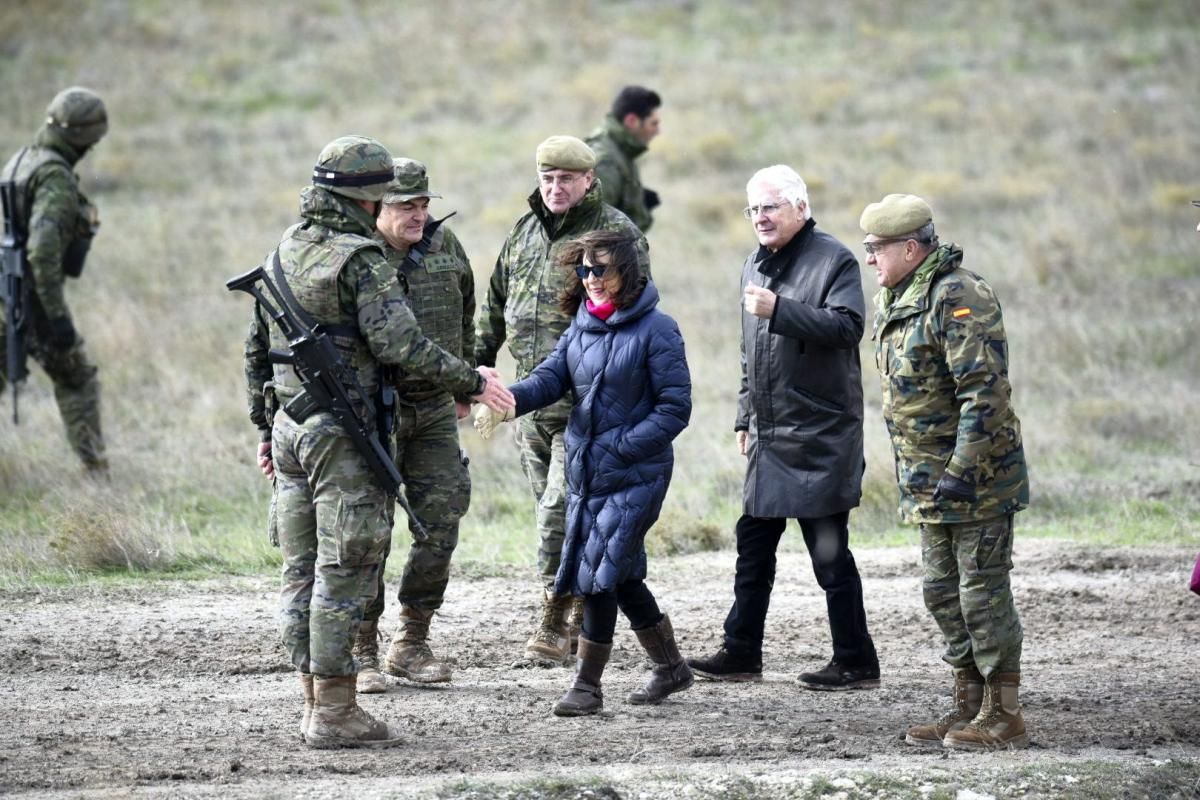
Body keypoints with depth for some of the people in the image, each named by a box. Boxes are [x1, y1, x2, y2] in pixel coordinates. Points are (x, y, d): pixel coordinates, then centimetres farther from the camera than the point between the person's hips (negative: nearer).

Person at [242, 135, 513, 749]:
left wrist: (265, 427, 25)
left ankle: (316, 704, 16)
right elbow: (400, 344, -22)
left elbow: (256, 348, 18)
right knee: (345, 574, -5)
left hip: (289, 427, 8)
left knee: (303, 572, 11)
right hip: (343, 434, -8)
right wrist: (472, 382, -14)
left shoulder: (284, 253, 12)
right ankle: (335, 714, -5)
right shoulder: (360, 259, -14)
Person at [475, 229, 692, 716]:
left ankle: (587, 686, -2)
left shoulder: (655, 330, -11)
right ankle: (670, 668, 29)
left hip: (635, 475, -7)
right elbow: (549, 379, -2)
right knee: (621, 577, 13)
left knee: (600, 576, -10)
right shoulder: (581, 329, 10)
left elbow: (675, 407, -12)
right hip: (585, 474, 7)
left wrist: (620, 447, -18)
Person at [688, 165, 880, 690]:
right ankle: (741, 653, 19)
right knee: (753, 544, 11)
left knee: (829, 550, -5)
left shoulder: (833, 261, -9)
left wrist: (779, 310, -29)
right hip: (771, 435, 8)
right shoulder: (755, 266, 15)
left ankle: (856, 663, 2)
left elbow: (848, 327, -24)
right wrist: (746, 417, 22)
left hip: (822, 436, -8)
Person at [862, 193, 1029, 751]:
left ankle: (1004, 717, 1)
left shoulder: (958, 298, -18)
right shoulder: (893, 302, 13)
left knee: (983, 593, -5)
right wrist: (910, 471, 22)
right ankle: (969, 707, 21)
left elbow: (986, 391, -24)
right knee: (942, 592, 13)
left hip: (976, 475, -10)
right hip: (928, 477, 10)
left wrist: (961, 470, -25)